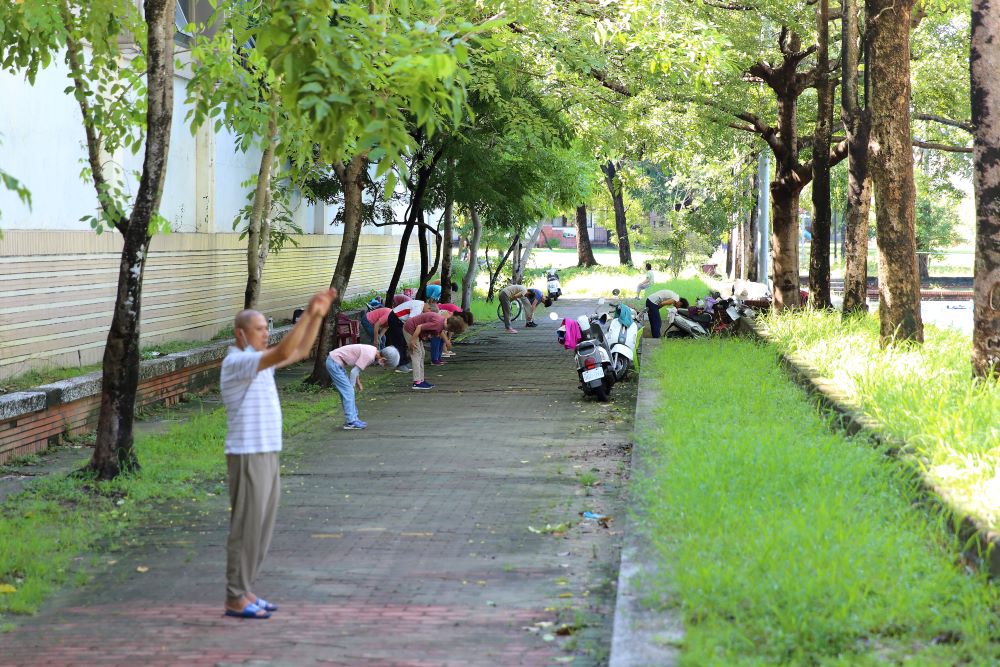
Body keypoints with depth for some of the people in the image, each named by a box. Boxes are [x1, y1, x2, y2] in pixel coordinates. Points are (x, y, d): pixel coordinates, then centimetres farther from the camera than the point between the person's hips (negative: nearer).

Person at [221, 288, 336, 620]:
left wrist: (318, 315, 6)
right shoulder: (236, 363, -17)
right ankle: (236, 600, 3)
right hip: (248, 459, -10)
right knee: (246, 529, -4)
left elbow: (301, 352, 17)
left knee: (261, 529, 12)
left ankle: (243, 593, 19)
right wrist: (307, 312, -28)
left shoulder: (256, 362, 15)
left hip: (266, 457, 10)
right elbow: (282, 353, -30)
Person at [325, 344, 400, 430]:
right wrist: (352, 386, -7)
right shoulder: (369, 355, -22)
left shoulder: (372, 351, 6)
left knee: (347, 393, 12)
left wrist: (358, 383, 12)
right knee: (348, 392, -8)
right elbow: (354, 372, -19)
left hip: (334, 361, 10)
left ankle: (353, 419, 16)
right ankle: (350, 422, -7)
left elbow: (356, 368, 16)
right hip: (334, 362, -10)